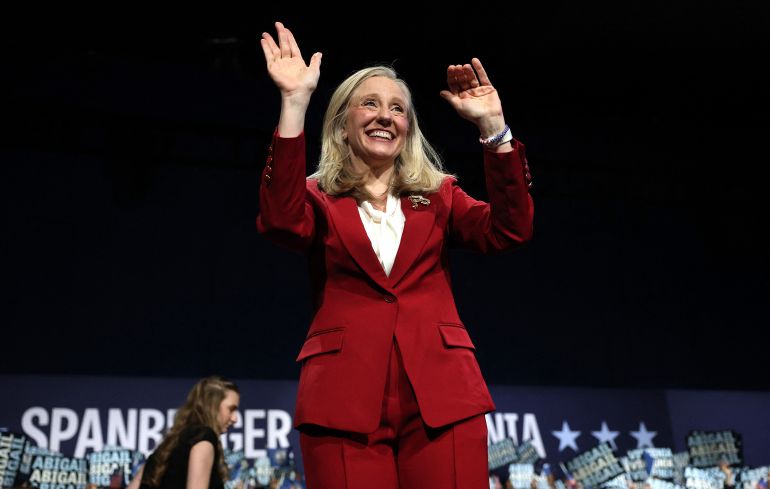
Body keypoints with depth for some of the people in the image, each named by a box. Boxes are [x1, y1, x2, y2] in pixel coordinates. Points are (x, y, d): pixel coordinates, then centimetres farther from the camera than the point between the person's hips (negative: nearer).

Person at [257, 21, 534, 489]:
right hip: (346, 398, -1)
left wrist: (493, 125, -7)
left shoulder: (437, 195, 18)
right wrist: (295, 104, -19)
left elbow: (511, 231, 1)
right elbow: (282, 222, -13)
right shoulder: (320, 199, 12)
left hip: (441, 394, 2)